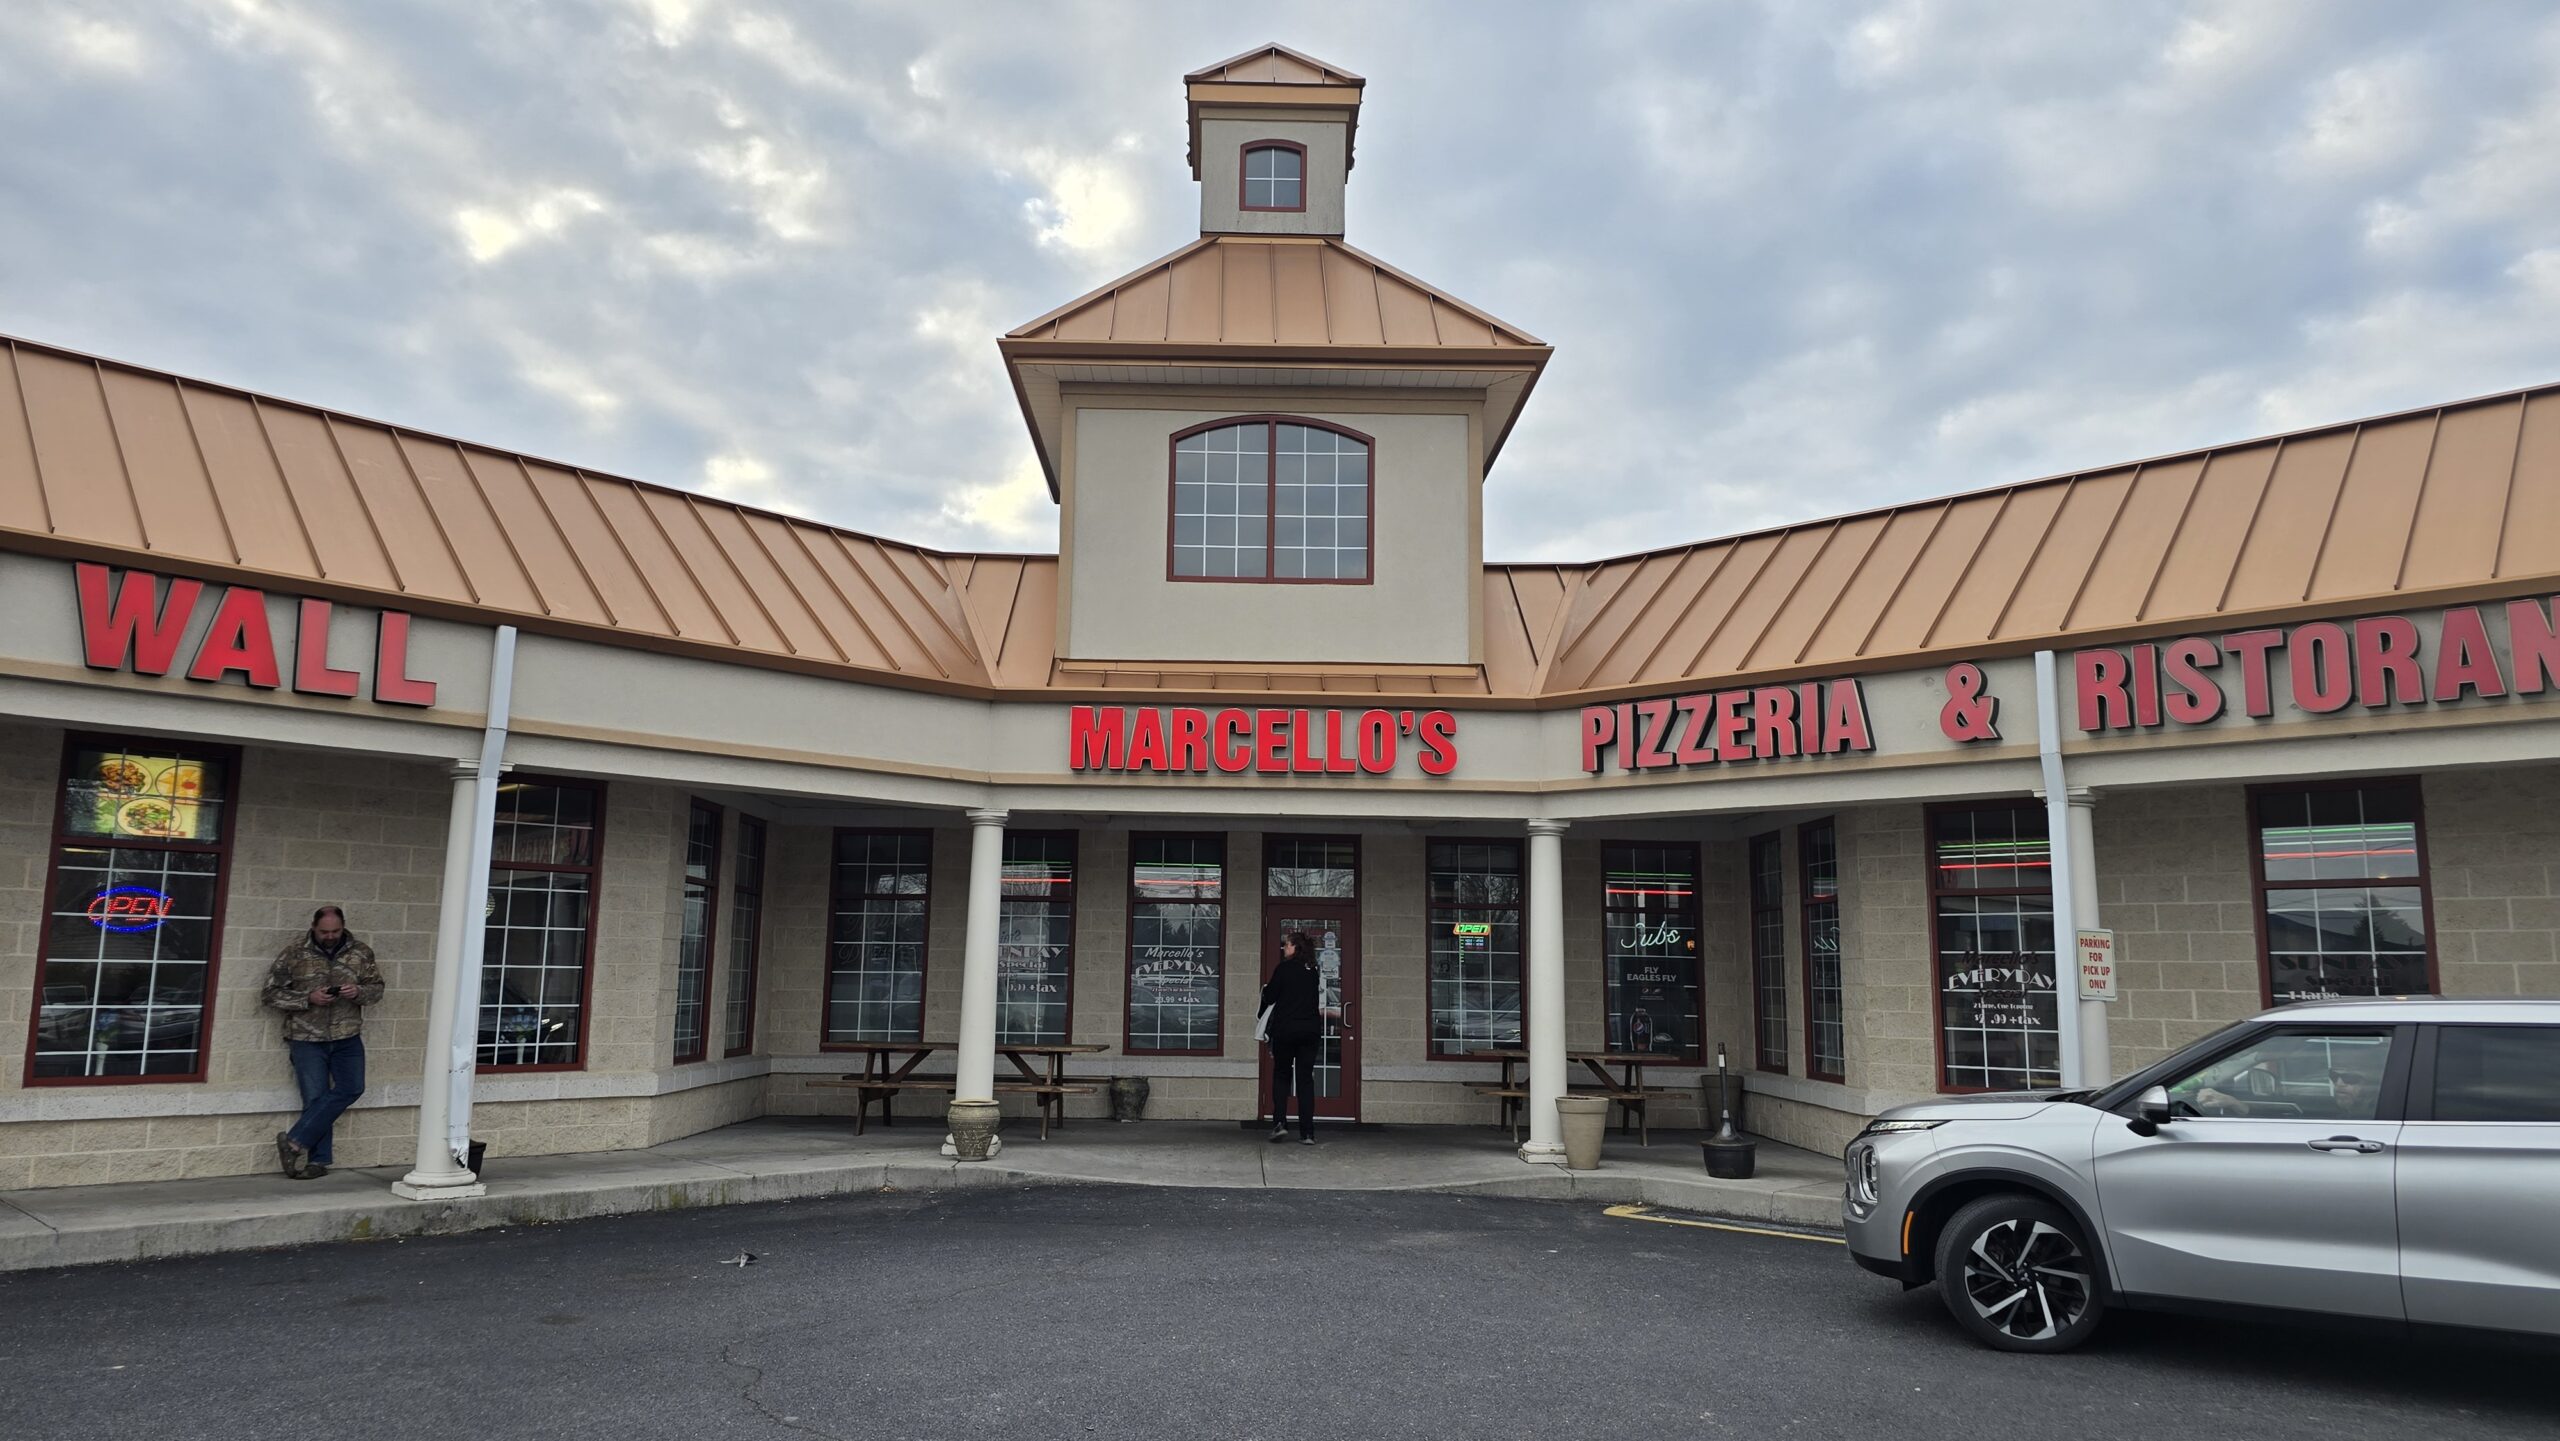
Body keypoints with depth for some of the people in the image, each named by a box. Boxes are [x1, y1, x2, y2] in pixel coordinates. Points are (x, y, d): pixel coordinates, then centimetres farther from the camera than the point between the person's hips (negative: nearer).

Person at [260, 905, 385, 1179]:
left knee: (351, 1088, -9)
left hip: (347, 1037, 3)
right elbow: (273, 992, -2)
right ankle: (318, 1159, 8)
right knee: (316, 1098, -1)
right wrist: (308, 998, -16)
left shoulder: (361, 953, 4)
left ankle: (296, 1142, -1)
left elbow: (377, 989, 10)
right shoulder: (294, 954, -3)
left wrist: (358, 992, -13)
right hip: (307, 1038, -3)